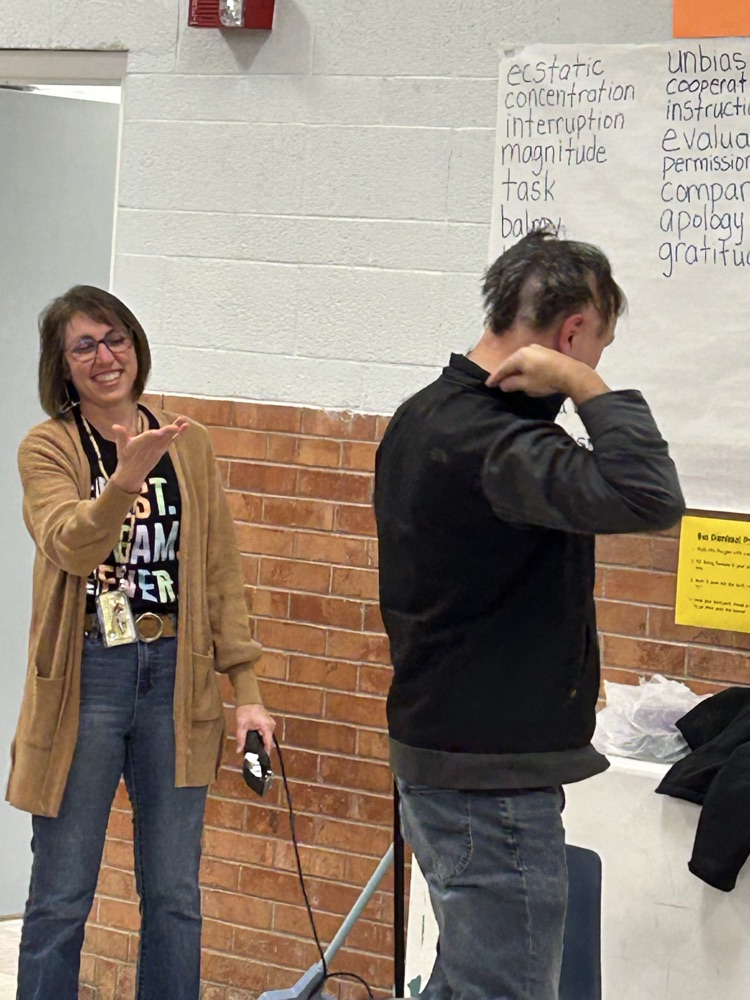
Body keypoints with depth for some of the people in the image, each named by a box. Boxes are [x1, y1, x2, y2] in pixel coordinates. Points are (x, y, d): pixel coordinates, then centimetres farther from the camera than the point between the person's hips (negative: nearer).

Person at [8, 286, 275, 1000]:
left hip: (176, 676, 3)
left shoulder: (187, 443, 8)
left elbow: (220, 573, 9)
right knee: (61, 899, 3)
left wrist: (246, 687, 5)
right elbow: (70, 545, -20)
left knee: (174, 896, 9)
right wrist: (126, 479, -38)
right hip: (86, 678, -3)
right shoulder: (47, 448, -2)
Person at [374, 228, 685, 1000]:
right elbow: (646, 497, -37)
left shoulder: (425, 416, 9)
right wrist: (585, 386, -25)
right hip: (493, 773, -10)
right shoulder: (486, 439, -24)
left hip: (438, 748, 10)